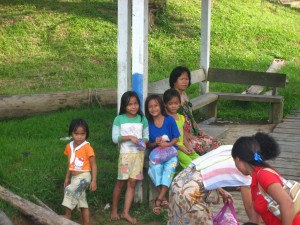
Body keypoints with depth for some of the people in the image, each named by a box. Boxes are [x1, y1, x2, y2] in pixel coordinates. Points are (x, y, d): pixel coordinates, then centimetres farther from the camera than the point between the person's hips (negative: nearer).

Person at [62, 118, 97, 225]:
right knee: (82, 204, 12)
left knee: (70, 191, -25)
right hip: (74, 177, 7)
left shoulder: (87, 147, -13)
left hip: (83, 176, -7)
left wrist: (94, 181, -15)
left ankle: (67, 215, -13)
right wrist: (67, 178, 16)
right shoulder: (69, 146, 5)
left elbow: (93, 165, -11)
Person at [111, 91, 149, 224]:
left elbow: (146, 135, 8)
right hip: (125, 154, -2)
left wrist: (143, 142, -13)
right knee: (121, 182, 4)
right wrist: (129, 137, -20)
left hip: (139, 154, 3)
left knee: (132, 183, 2)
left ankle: (126, 213, 7)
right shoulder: (119, 119, -6)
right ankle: (114, 210, 19)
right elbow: (115, 138, -9)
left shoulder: (142, 119, 3)